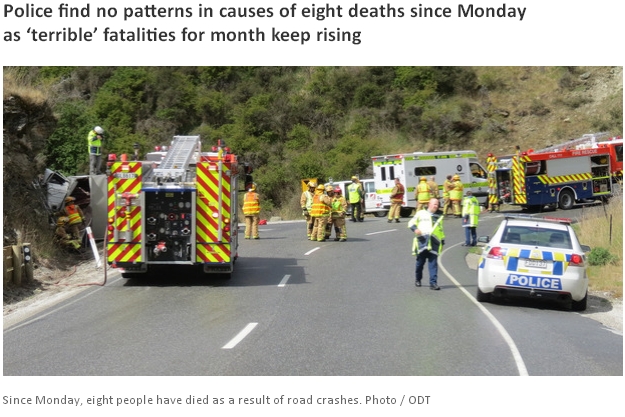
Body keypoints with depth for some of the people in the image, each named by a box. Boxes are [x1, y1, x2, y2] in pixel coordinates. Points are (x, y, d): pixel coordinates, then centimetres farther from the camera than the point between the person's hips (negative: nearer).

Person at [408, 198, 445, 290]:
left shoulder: (439, 216, 22)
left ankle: (433, 283, -11)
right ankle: (417, 279, 26)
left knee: (433, 263, -7)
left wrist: (442, 241, 21)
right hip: (422, 240, -1)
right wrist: (415, 228, -12)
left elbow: (441, 229, 27)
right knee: (420, 261, 6)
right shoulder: (421, 213, 12)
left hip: (434, 241, 1)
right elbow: (411, 223, 10)